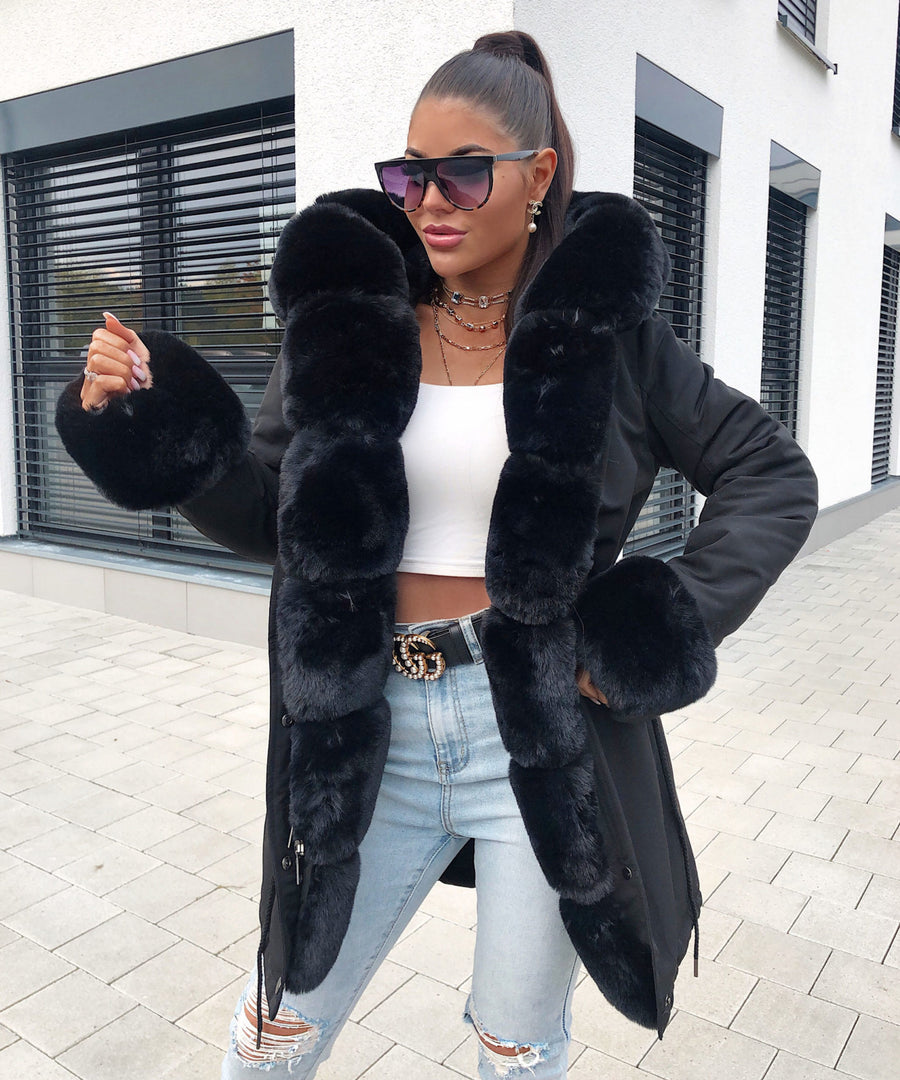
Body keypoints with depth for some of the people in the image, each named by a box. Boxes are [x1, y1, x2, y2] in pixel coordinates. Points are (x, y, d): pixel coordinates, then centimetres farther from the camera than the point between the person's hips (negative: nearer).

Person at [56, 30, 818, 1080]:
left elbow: (774, 476, 2)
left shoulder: (604, 321, -4)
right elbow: (270, 515, 2)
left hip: (545, 731, -1)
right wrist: (148, 417, -13)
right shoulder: (348, 308, 0)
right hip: (372, 734, 2)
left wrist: (670, 626, -8)